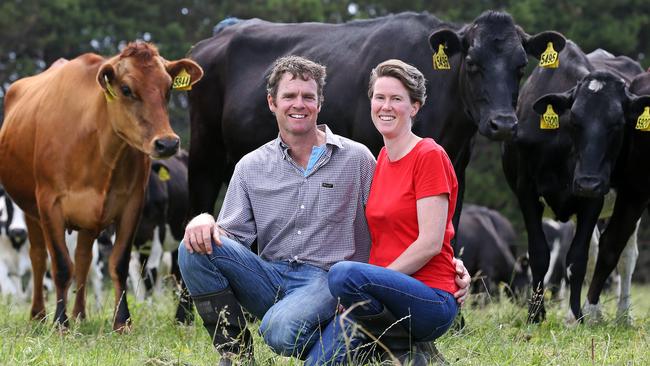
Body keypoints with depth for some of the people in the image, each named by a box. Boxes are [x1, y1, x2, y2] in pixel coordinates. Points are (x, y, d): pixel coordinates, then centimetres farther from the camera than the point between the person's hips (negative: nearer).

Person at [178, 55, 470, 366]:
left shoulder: (356, 159, 4)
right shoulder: (251, 168, 12)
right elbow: (232, 234, 7)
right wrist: (205, 221, -17)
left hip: (328, 280, -4)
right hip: (270, 276, 4)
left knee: (282, 329, -36)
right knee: (197, 247, -20)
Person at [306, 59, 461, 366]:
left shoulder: (429, 156, -6)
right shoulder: (382, 160, 16)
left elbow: (431, 243, -14)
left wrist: (379, 278, -14)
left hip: (430, 298, -6)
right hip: (389, 293, 6)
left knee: (344, 274, -35)